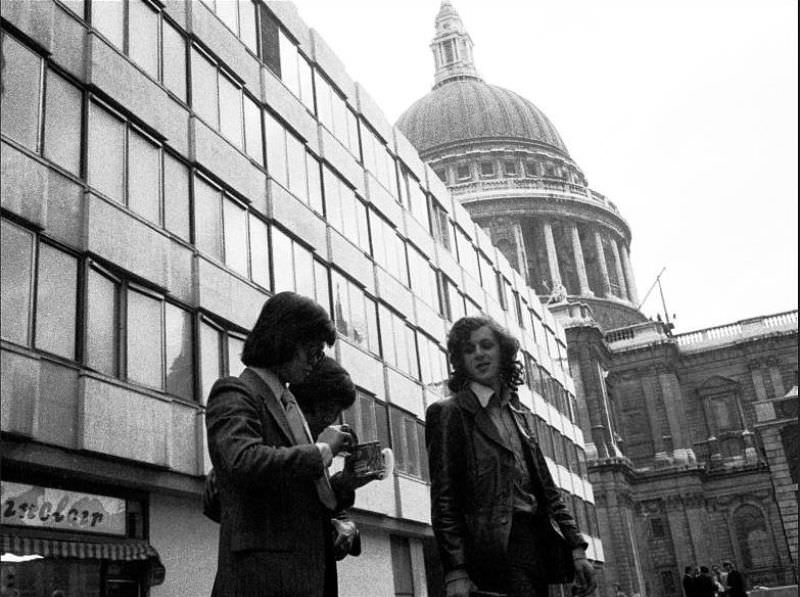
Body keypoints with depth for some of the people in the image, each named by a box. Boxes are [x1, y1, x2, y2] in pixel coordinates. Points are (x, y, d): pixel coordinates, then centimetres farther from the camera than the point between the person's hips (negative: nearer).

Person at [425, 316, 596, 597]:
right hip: (497, 550, -6)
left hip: (538, 541, 6)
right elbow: (443, 499, -7)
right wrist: (455, 572, -15)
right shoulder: (449, 413, 0)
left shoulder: (519, 415, 20)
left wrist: (577, 548, 8)